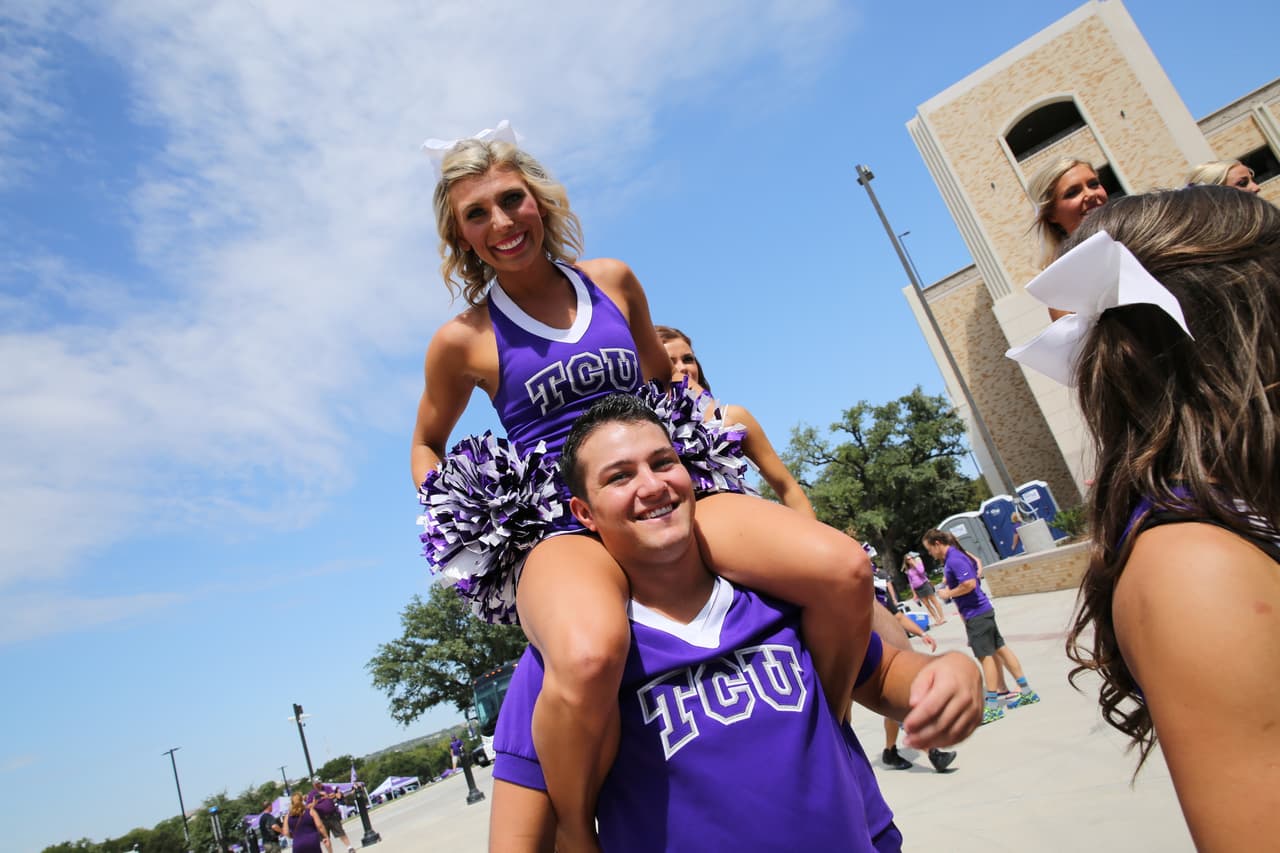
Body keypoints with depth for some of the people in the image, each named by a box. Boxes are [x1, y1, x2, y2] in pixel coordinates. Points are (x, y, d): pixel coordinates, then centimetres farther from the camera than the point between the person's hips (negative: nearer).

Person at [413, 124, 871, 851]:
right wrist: (448, 518, 6)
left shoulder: (613, 281, 11)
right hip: (557, 527, -3)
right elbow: (427, 445, 20)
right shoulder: (463, 340, 3)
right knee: (591, 656, -41)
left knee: (846, 567, -22)